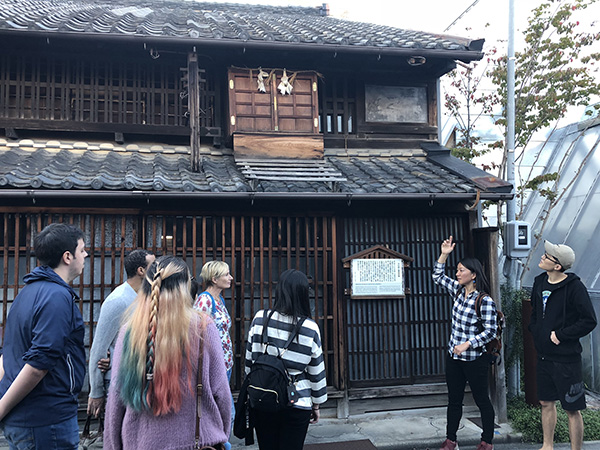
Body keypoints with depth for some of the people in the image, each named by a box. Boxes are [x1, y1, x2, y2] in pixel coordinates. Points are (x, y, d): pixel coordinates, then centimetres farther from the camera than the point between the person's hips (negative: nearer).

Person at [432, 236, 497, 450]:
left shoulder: (485, 301, -17)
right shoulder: (458, 290, 4)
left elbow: (490, 331, -17)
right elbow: (437, 277, 15)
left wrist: (467, 344, -23)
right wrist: (444, 255, 5)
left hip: (475, 359, -7)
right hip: (453, 357, 7)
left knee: (482, 400, 9)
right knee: (454, 400, 14)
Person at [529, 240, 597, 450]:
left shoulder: (574, 287, -16)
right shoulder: (540, 282, 5)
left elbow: (589, 321, -18)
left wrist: (560, 335, -16)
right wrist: (536, 331, 7)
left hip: (566, 358, -7)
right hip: (544, 356, 7)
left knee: (572, 409, 4)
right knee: (546, 403, 17)